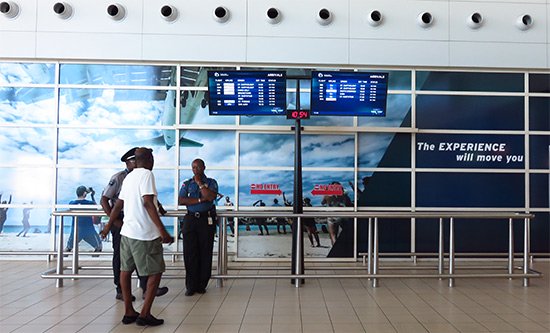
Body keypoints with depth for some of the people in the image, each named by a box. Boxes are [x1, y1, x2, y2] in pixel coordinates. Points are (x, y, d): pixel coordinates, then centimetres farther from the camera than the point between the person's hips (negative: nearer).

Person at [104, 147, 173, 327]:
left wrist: (108, 226, 32)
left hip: (127, 231, 8)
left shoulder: (128, 177, 13)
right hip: (145, 234, -8)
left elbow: (118, 205, 19)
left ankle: (129, 312, 22)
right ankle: (144, 314, 3)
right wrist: (163, 231, -23)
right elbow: (148, 203, -20)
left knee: (126, 270, 14)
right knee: (156, 272, 2)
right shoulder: (146, 174, -11)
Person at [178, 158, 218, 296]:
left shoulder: (211, 182, 7)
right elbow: (181, 200, -3)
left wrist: (199, 183, -6)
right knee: (189, 253, -1)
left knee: (205, 253, 0)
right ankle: (191, 286, 7)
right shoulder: (187, 183, 13)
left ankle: (201, 285, 10)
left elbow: (210, 197, -12)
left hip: (207, 219, -1)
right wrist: (200, 200, -10)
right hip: (190, 219, 2)